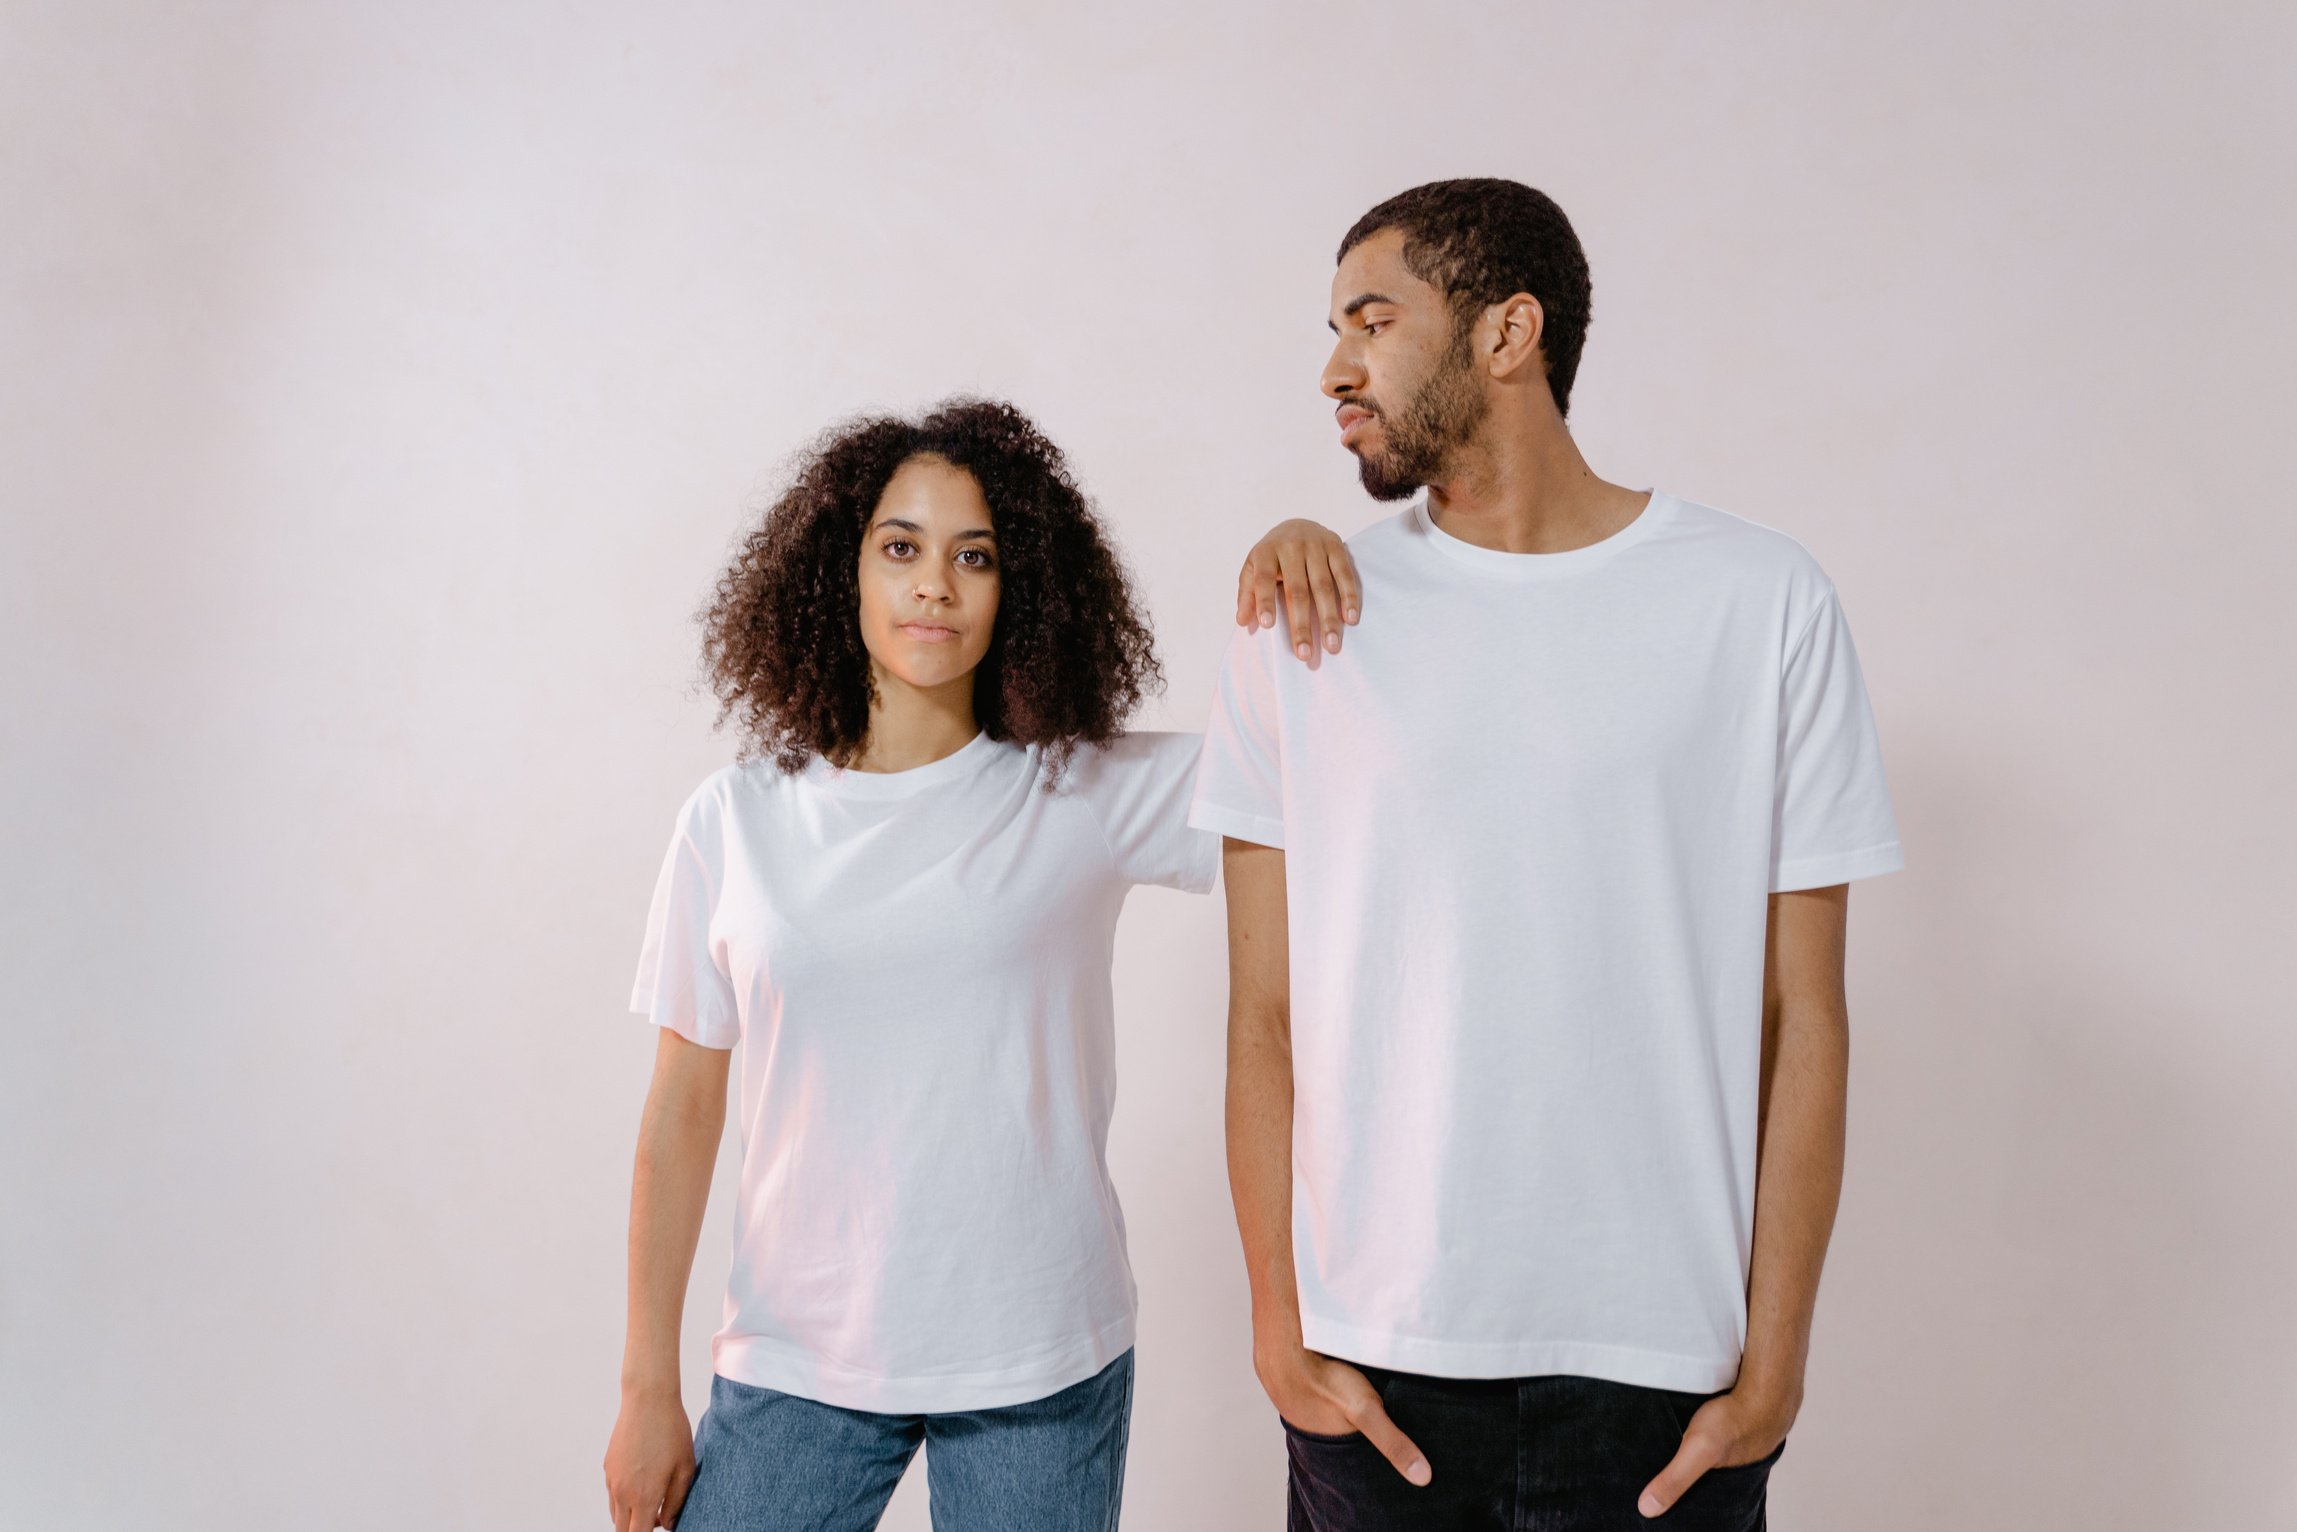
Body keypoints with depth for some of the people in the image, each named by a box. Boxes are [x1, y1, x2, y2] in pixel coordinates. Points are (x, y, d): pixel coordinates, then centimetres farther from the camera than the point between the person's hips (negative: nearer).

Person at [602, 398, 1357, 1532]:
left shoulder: (1094, 795, -2)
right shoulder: (736, 818, 1)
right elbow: (680, 1113, 4)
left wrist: (1302, 561, -20)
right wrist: (647, 1386, 5)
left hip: (1041, 1365, 0)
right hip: (796, 1364, 1)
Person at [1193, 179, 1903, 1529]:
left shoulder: (1763, 602, -2)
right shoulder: (1303, 621, 2)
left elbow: (1804, 1019, -2)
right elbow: (1266, 1015, 1)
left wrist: (1774, 1361, -4)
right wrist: (1281, 1326, -3)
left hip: (1665, 1366, -1)